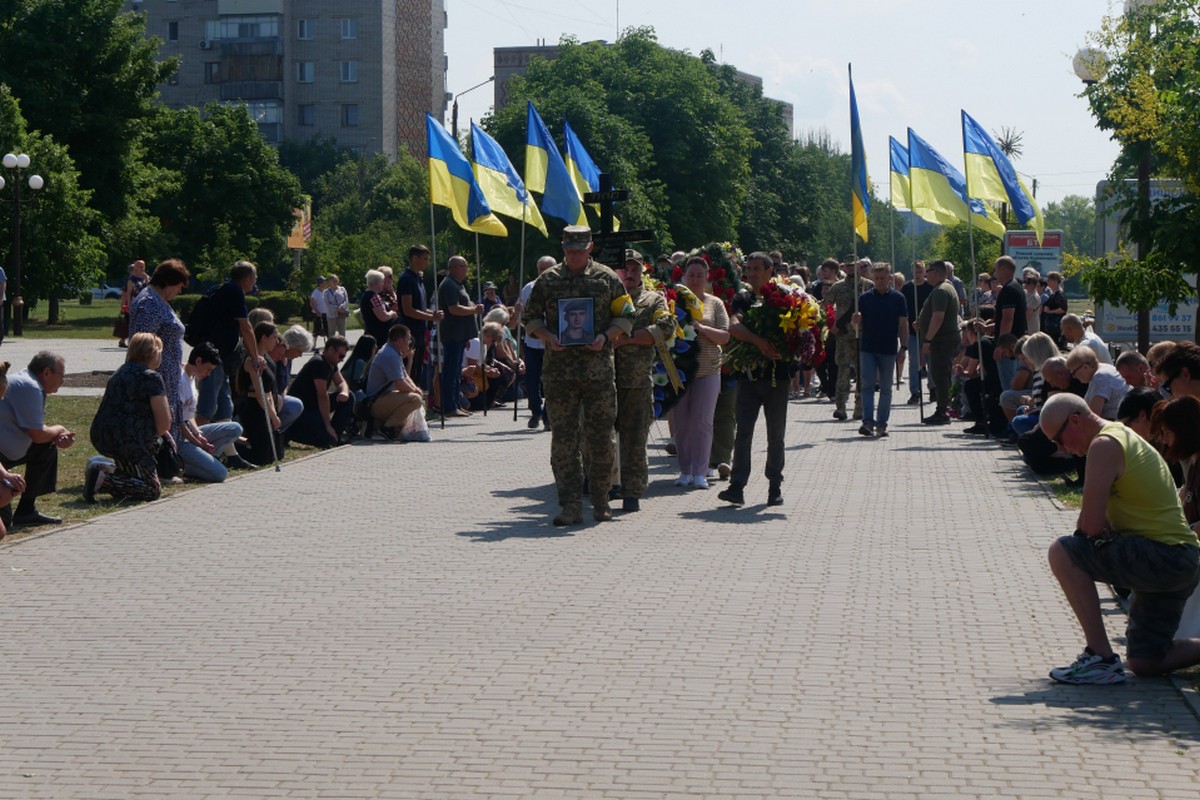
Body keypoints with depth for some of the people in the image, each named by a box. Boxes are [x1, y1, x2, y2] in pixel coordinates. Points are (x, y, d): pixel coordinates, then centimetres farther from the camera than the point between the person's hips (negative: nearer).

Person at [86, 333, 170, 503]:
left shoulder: (120, 373, 21)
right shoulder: (151, 377, -7)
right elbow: (164, 424, -10)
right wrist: (153, 434, 12)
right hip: (128, 440, -9)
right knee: (153, 489, 0)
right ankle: (103, 479, -18)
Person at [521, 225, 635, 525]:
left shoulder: (607, 278, 6)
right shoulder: (547, 280, 8)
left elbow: (626, 316, 8)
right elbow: (530, 316, 13)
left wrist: (605, 337, -9)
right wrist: (547, 336, -7)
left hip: (599, 368, 0)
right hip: (559, 370, 1)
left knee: (601, 435, 3)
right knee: (563, 437, -2)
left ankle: (601, 500, 17)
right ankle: (571, 504, 1)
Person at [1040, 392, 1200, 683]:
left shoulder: (1104, 445, -12)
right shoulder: (1126, 436, 20)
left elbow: (1091, 523, -19)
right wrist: (1102, 532, 3)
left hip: (1161, 557, -10)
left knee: (1063, 553, -15)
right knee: (1144, 663, 14)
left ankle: (1101, 658, -16)